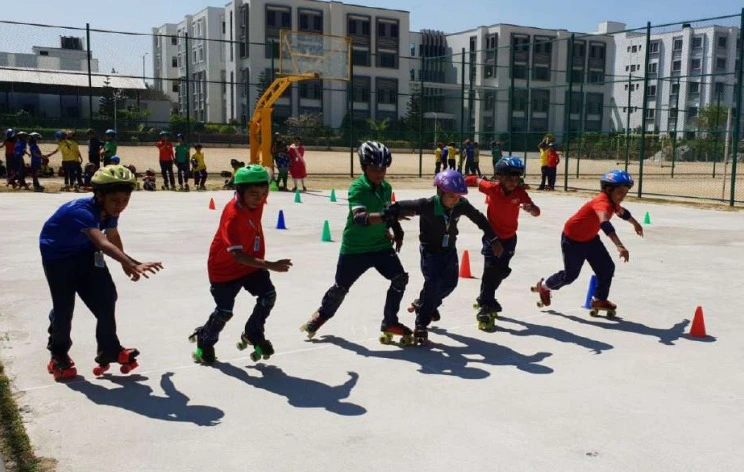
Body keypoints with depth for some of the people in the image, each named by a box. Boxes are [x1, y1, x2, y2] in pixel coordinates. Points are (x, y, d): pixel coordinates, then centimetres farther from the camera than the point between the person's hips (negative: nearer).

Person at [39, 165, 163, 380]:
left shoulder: (109, 210, -15)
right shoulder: (80, 211, -39)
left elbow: (113, 237, 7)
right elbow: (103, 244, -55)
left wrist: (126, 264, 18)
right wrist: (134, 265, -67)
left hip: (85, 252, 7)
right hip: (57, 255, -6)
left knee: (105, 297, 0)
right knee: (63, 306, -6)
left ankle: (109, 350, 15)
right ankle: (58, 355, 19)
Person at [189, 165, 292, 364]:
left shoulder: (256, 202, -12)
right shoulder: (233, 216, -34)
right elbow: (237, 255, -39)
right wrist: (270, 265, -48)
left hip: (251, 263, 6)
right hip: (225, 268, -6)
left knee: (268, 295, -6)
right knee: (225, 311, 1)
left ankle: (253, 335, 17)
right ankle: (204, 342, 31)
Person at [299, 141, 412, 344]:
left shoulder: (386, 187, 2)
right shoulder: (357, 187, -20)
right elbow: (360, 217, -37)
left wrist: (396, 230, 5)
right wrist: (386, 215, -50)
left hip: (381, 245, 5)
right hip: (354, 248, -5)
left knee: (400, 278, -10)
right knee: (341, 287, 9)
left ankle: (390, 323, 5)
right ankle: (323, 313, 40)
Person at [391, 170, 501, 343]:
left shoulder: (461, 205, -16)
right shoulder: (426, 205, -29)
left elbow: (479, 219, 0)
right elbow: (400, 207, -24)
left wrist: (493, 239, 6)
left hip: (449, 249, 5)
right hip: (430, 250, -5)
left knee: (450, 283, 6)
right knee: (433, 283, -18)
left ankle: (423, 304, 34)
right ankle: (421, 325, -8)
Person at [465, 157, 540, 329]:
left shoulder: (519, 192, -18)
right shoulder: (492, 188, -20)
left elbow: (536, 212, -27)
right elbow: (476, 180, -1)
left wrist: (531, 208, -49)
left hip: (509, 238, 3)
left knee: (501, 271, 16)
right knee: (490, 269, -15)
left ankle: (485, 299, 40)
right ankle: (485, 309, -11)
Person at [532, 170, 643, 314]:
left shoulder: (612, 202, -5)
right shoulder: (602, 202, -34)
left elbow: (622, 212, 21)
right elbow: (605, 223, -54)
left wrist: (635, 224, 39)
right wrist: (620, 246, -65)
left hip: (591, 238, 9)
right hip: (572, 239, -9)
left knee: (607, 268, 1)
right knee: (570, 274, 3)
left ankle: (599, 300, 17)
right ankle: (544, 286, 30)